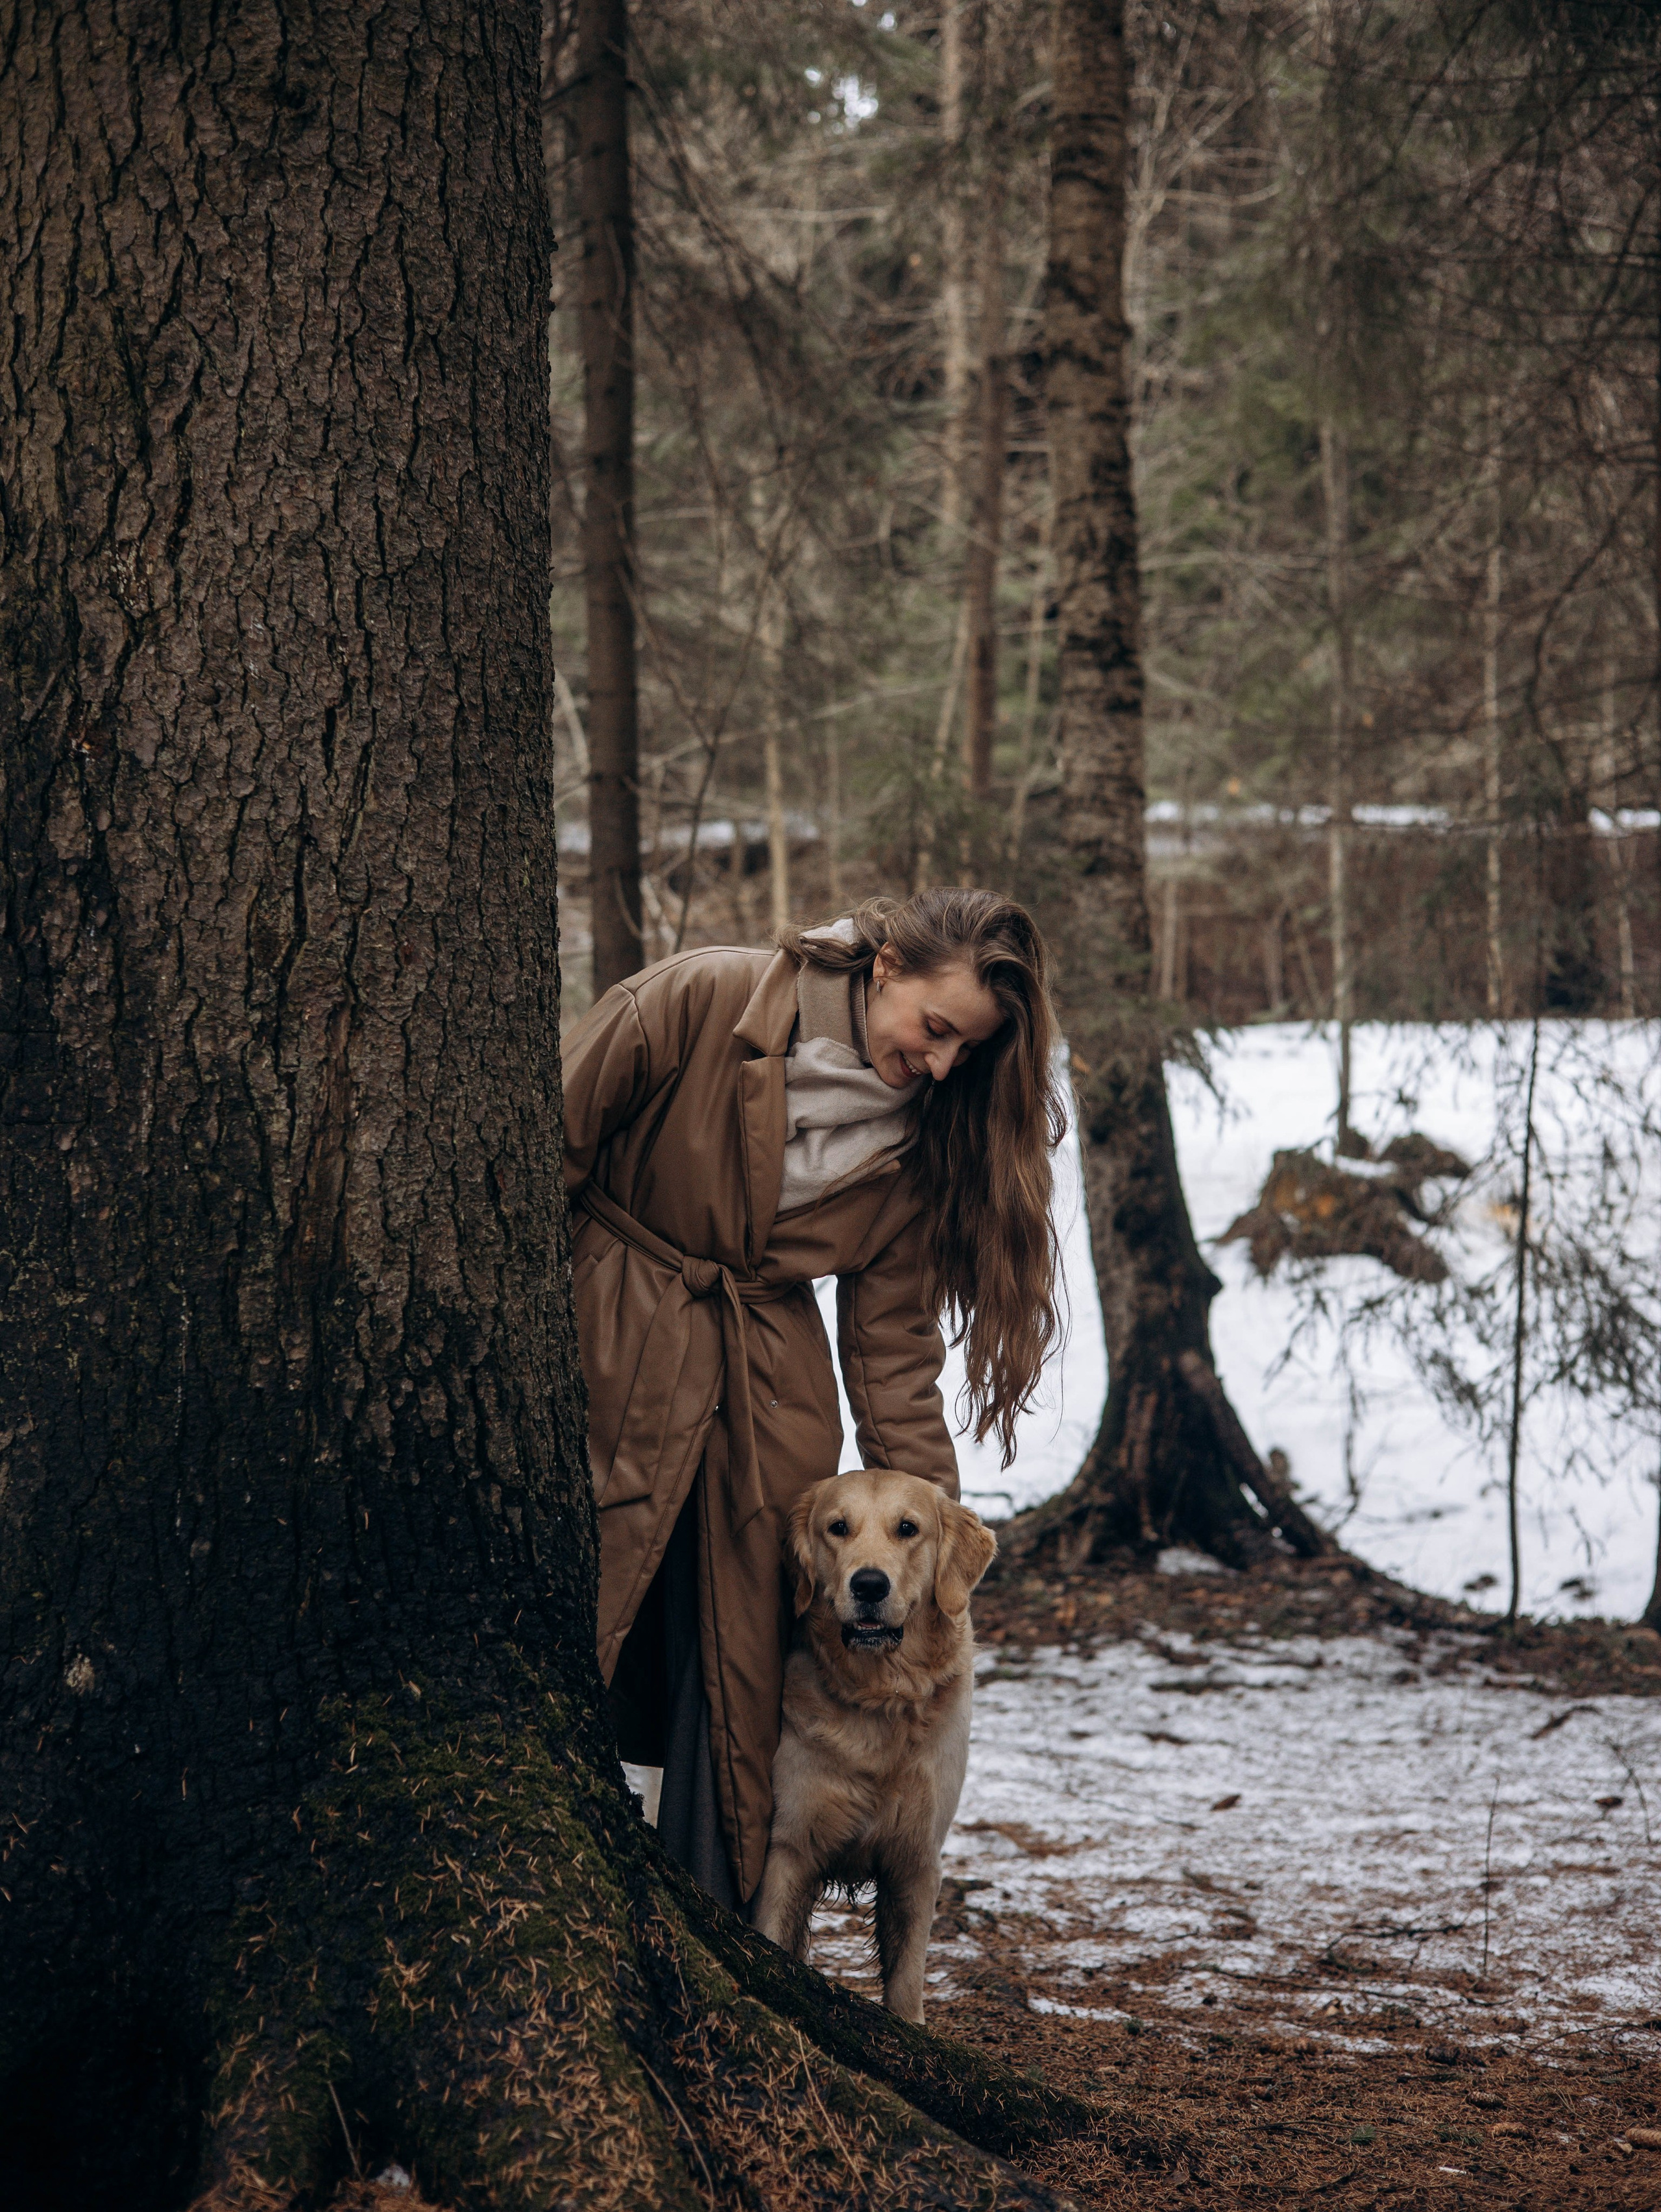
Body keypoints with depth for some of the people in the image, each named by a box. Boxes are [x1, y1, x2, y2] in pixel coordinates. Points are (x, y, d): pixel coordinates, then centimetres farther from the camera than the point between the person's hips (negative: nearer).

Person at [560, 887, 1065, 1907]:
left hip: (770, 1401, 4)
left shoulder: (921, 1138, 0)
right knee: (579, 1626, -7)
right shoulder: (697, 1003, -13)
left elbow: (892, 1345, 5)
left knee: (741, 1665, 3)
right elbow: (547, 1155, -5)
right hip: (606, 1359, -3)